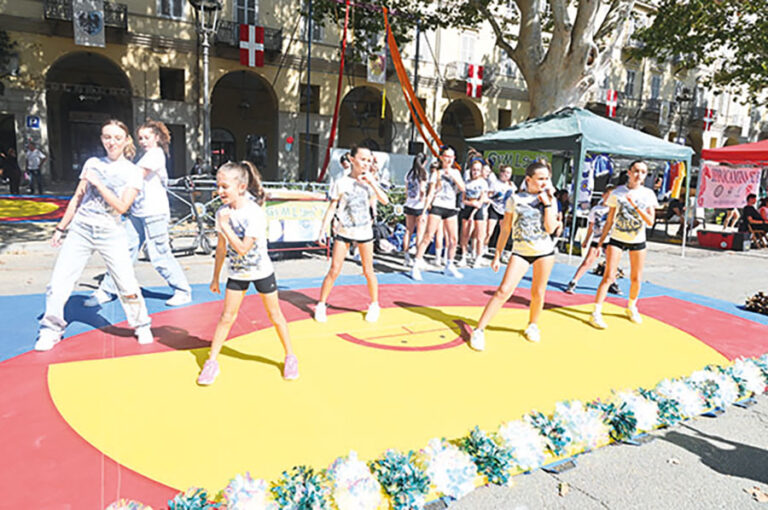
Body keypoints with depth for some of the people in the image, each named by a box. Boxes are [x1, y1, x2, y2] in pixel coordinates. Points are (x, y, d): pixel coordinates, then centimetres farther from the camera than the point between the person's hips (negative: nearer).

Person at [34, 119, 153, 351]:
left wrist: (97, 182, -13)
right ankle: (51, 330, 20)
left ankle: (142, 327, 16)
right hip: (80, 229, 3)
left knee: (128, 286, -6)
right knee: (58, 283, 1)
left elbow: (121, 206, -11)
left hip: (111, 233, -3)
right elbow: (77, 199, 16)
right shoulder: (92, 163, 9)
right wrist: (61, 228, 17)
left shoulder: (132, 171, -1)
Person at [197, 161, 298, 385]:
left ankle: (290, 356, 24)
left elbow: (242, 249, -28)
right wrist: (216, 276, 10)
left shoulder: (255, 213, -23)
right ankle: (211, 361, 17)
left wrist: (225, 226, -28)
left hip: (261, 272, -4)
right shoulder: (222, 212, -6)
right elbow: (221, 247, 5)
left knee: (275, 315, 8)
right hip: (237, 273, 4)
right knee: (227, 317, 6)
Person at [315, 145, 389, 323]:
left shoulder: (370, 182, 3)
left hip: (364, 231, 2)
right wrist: (323, 229, -9)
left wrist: (372, 182, -15)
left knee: (368, 271, 7)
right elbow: (332, 208, -2)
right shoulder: (341, 183, -4)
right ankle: (321, 305, 12)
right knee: (334, 270, -2)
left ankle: (374, 305, 24)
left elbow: (385, 201, -8)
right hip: (343, 231, -1)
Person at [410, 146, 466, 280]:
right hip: (437, 207, -4)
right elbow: (430, 193, -1)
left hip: (451, 209, 5)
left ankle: (449, 266, 21)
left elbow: (463, 188, 1)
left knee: (453, 239, 6)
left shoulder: (456, 172, 13)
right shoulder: (437, 173, 1)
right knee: (428, 237, -10)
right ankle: (416, 266, -7)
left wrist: (452, 176, -9)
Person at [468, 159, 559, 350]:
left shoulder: (550, 200, 4)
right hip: (520, 251, -2)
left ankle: (532, 325, 35)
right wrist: (497, 255, 2)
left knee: (538, 293, 9)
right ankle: (479, 330, -6)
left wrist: (547, 203, -11)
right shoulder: (515, 198, 0)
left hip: (545, 251, 2)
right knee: (504, 290, -11)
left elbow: (550, 228, -8)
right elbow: (505, 229, 3)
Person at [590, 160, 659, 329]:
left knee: (636, 279, 10)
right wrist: (600, 241, -2)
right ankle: (596, 313, -6)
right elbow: (610, 220, 1)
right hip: (617, 239, -2)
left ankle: (631, 307, 34)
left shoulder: (648, 194, -2)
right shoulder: (617, 192, -3)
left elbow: (650, 222, -10)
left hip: (638, 241, 2)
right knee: (608, 276, -9)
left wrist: (635, 206, -23)